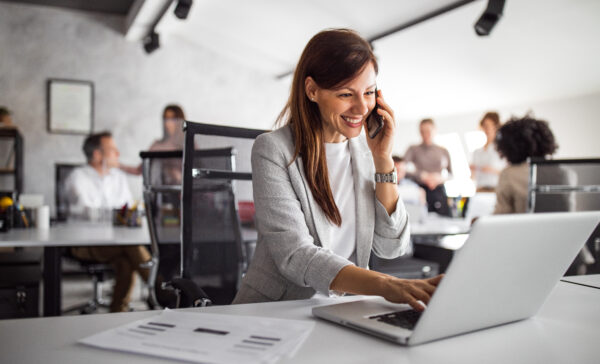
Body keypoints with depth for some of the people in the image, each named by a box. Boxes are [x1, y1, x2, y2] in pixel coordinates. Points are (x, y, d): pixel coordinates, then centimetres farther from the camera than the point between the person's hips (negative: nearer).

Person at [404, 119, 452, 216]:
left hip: (438, 190, 2)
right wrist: (424, 176, -13)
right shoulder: (413, 149, 7)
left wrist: (440, 178, -5)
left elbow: (450, 173, 16)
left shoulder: (443, 151, 13)